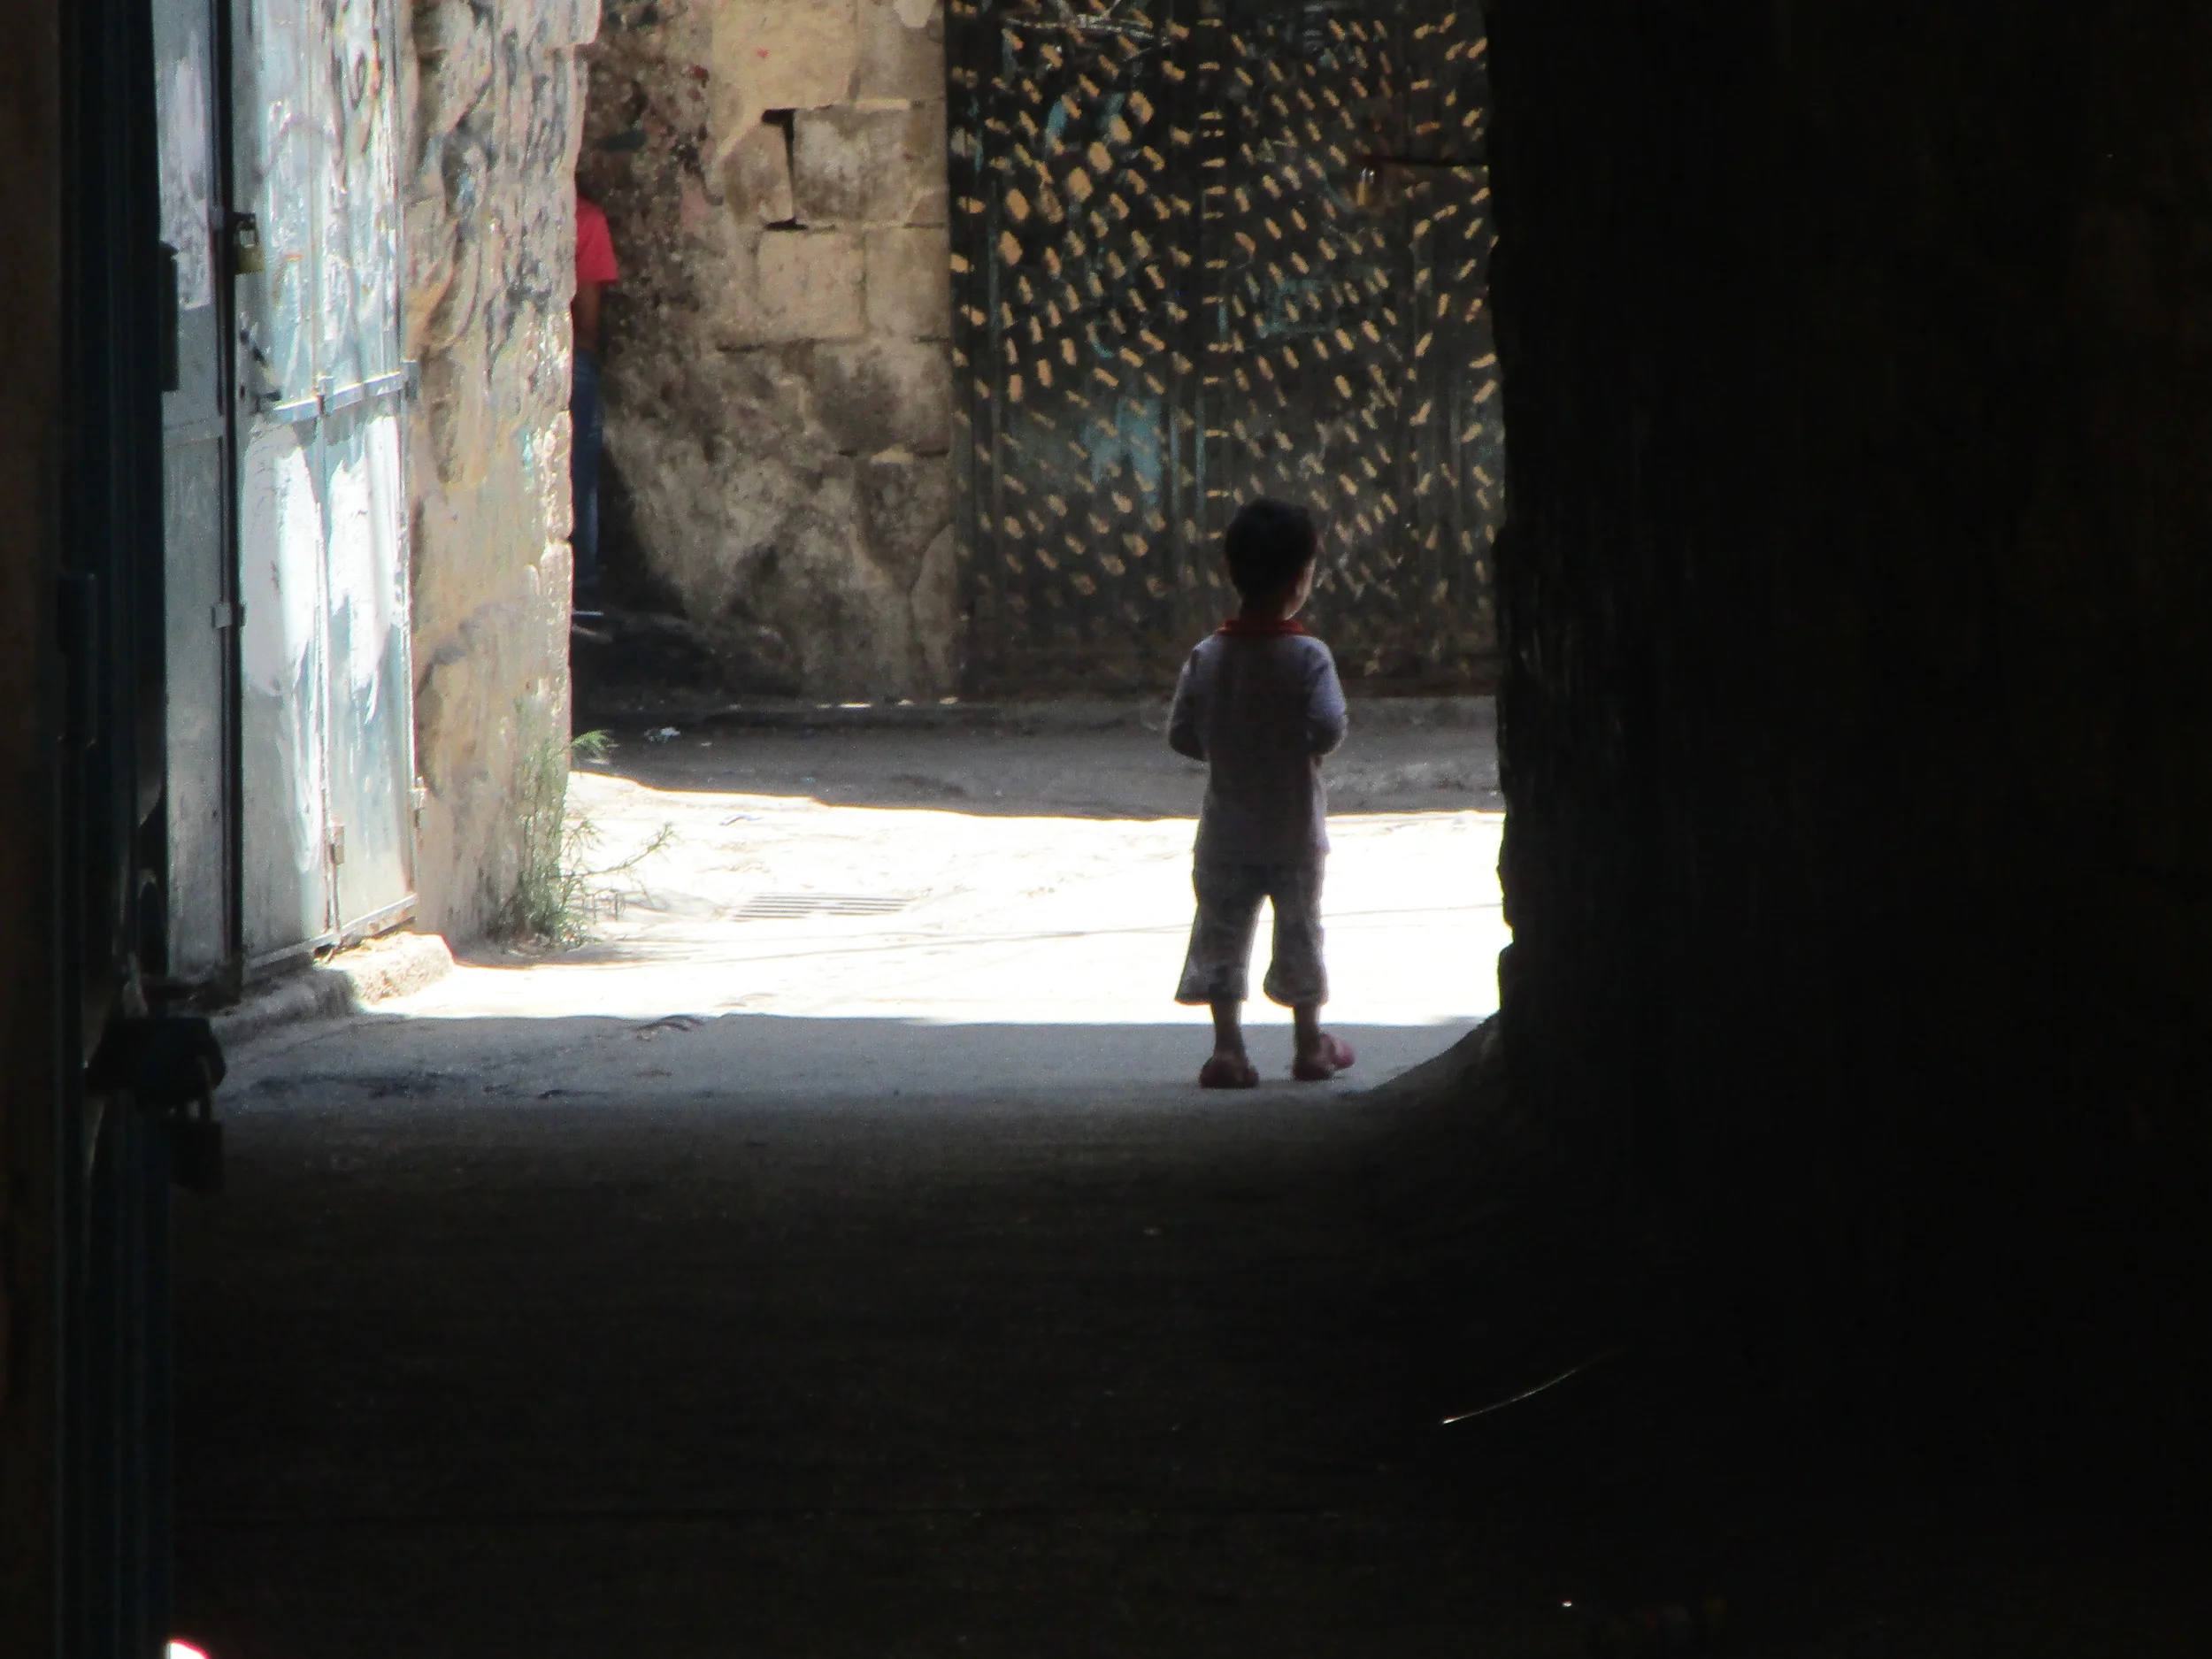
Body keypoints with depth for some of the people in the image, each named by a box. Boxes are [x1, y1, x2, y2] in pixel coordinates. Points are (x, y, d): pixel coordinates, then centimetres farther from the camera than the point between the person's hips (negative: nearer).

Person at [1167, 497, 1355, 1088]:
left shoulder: (1207, 657, -6)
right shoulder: (1308, 657, -16)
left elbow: (1181, 735, -4)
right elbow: (1328, 730, -23)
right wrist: (1306, 745, 0)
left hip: (1226, 831, 2)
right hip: (1293, 829, -2)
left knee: (1221, 933, 9)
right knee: (1299, 931, 13)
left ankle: (1227, 1047, 3)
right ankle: (1310, 1044, 22)